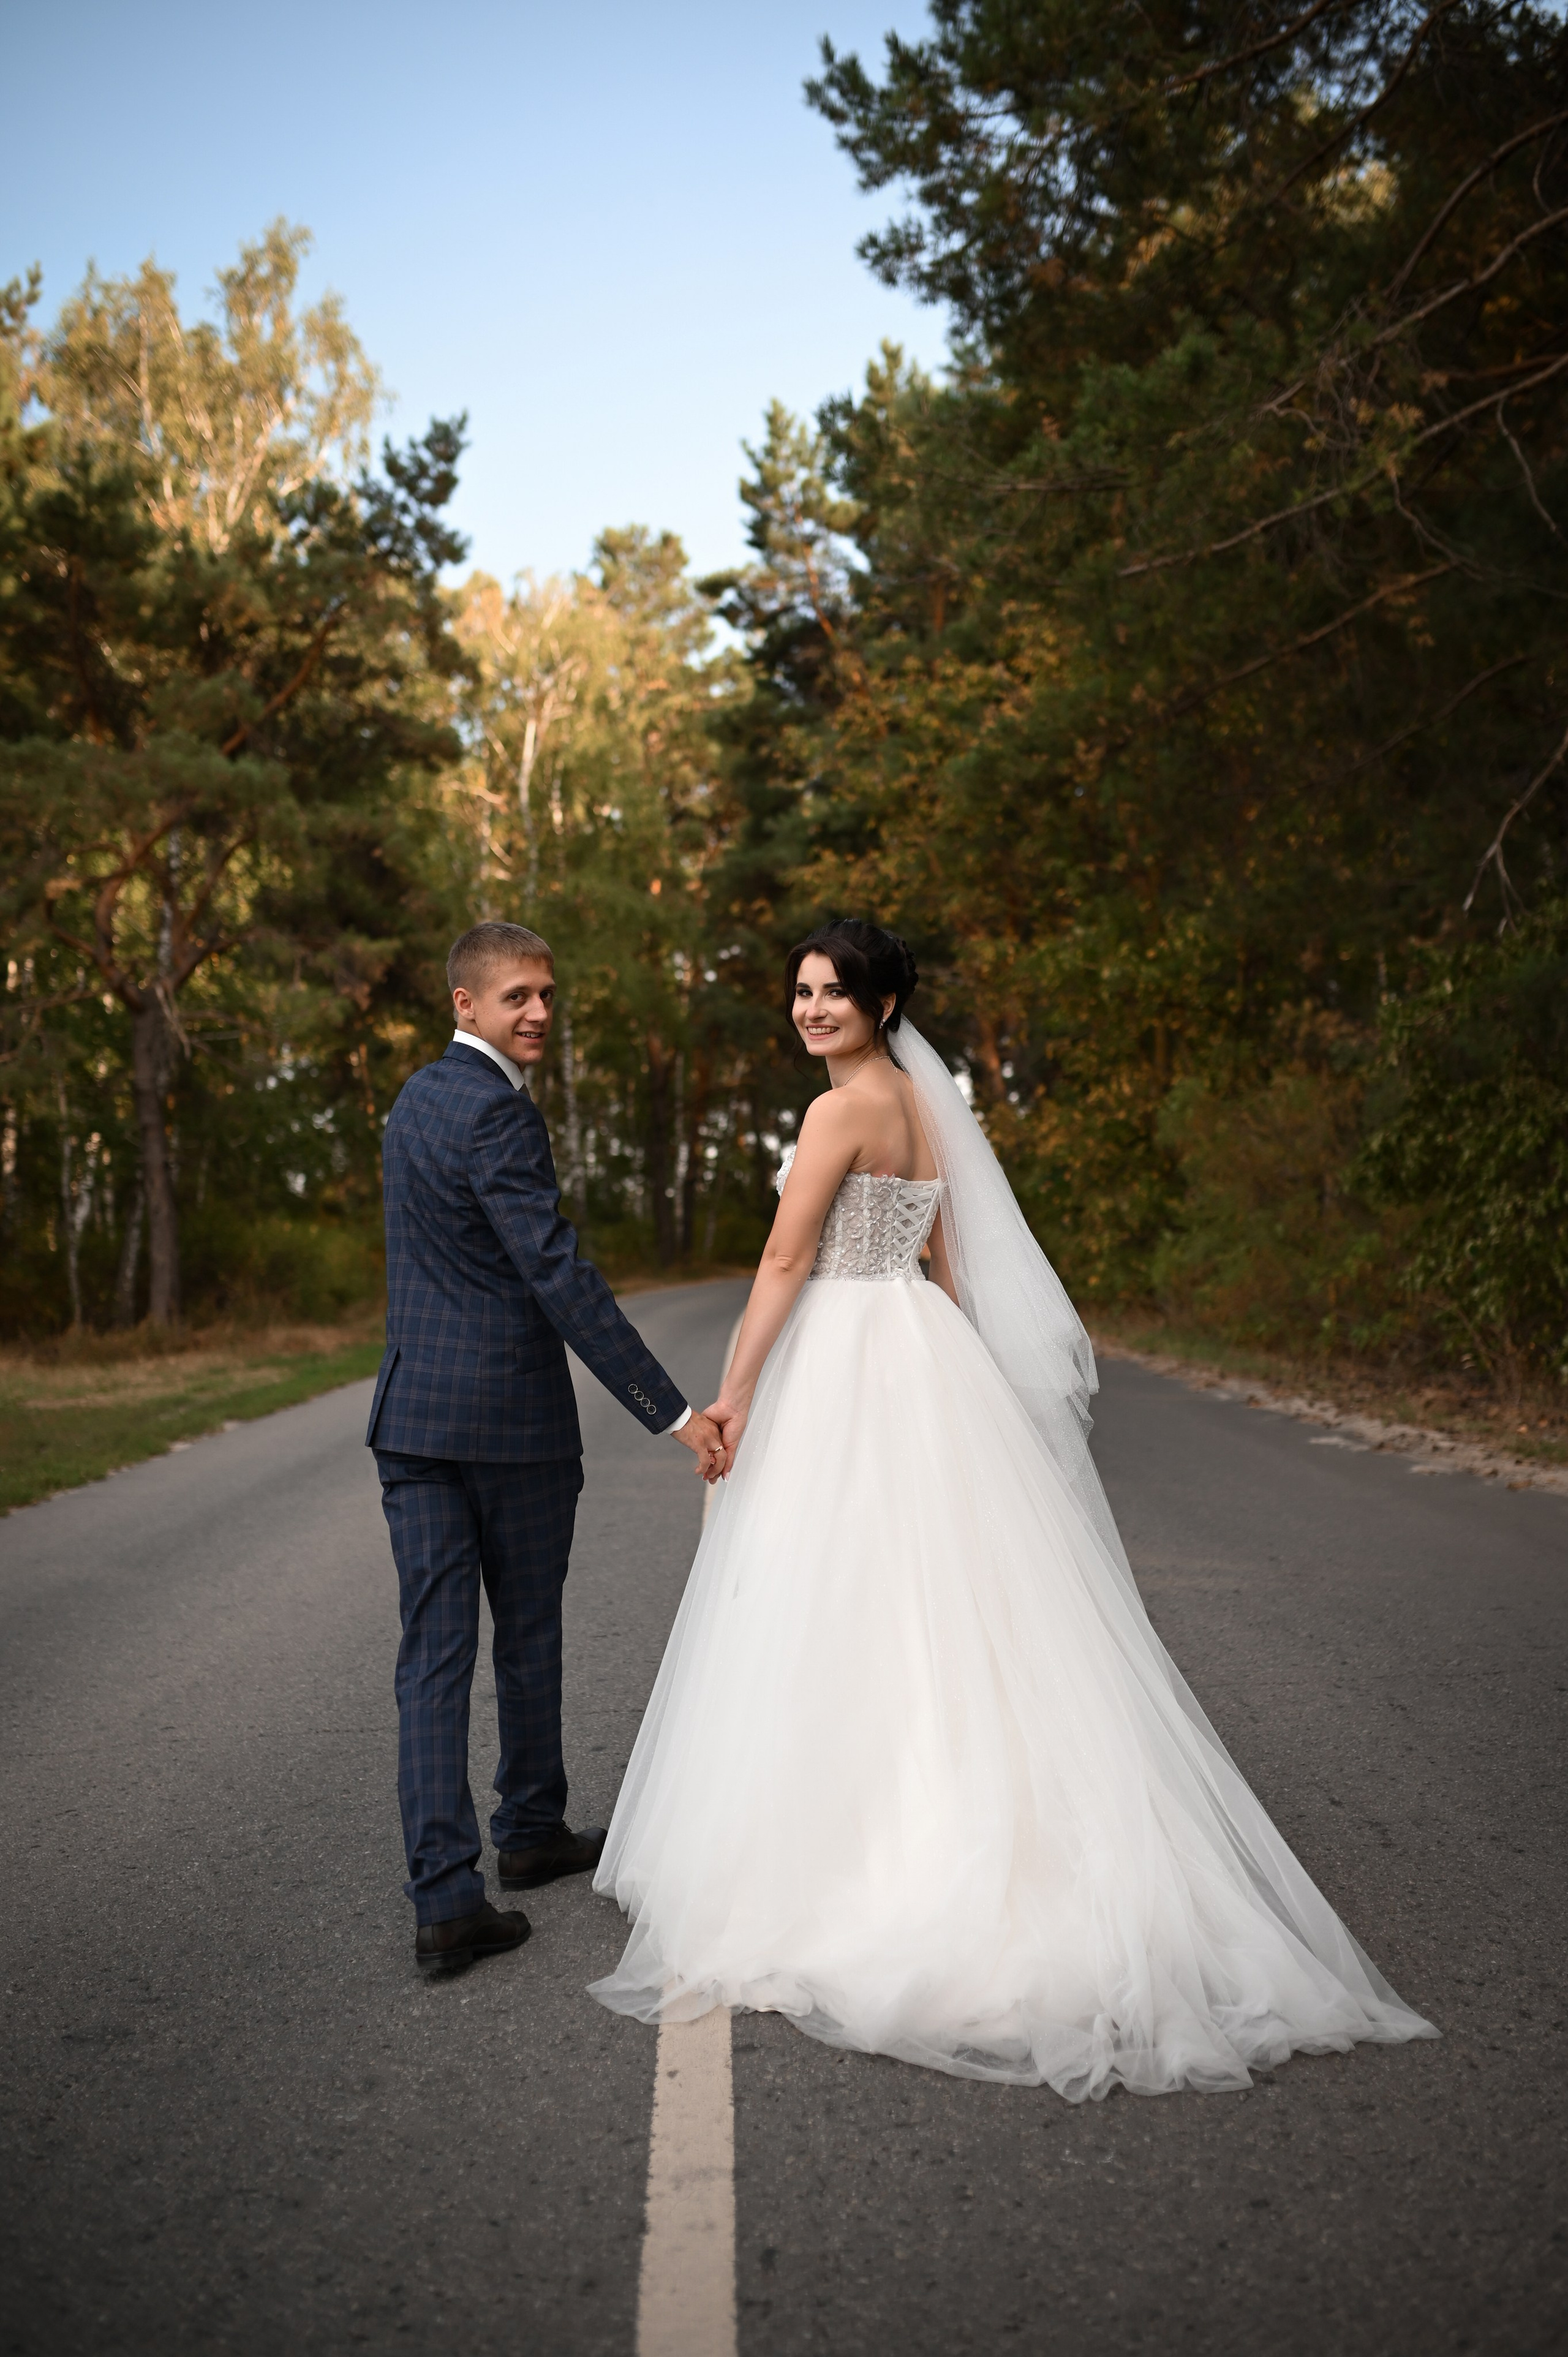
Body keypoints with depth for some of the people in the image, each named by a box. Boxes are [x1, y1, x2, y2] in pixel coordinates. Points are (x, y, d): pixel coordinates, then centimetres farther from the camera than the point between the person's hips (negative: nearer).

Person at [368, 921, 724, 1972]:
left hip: (413, 1409, 7)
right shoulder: (495, 1111, -15)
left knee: (434, 1651, 4)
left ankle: (445, 1897, 3)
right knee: (528, 1634, 13)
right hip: (510, 1412, -7)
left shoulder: (416, 1100, 14)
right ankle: (530, 1829, 31)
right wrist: (673, 1411, -22)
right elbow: (561, 1276, -22)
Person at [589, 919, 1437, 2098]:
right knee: (934, 1607, 11)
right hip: (921, 1350, 9)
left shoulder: (840, 1111, -13)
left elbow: (786, 1264, -13)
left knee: (833, 1621, -1)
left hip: (844, 1363, -9)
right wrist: (946, 1377, 21)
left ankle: (832, 1862, 8)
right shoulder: (925, 1103, 12)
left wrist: (735, 1394, -8)